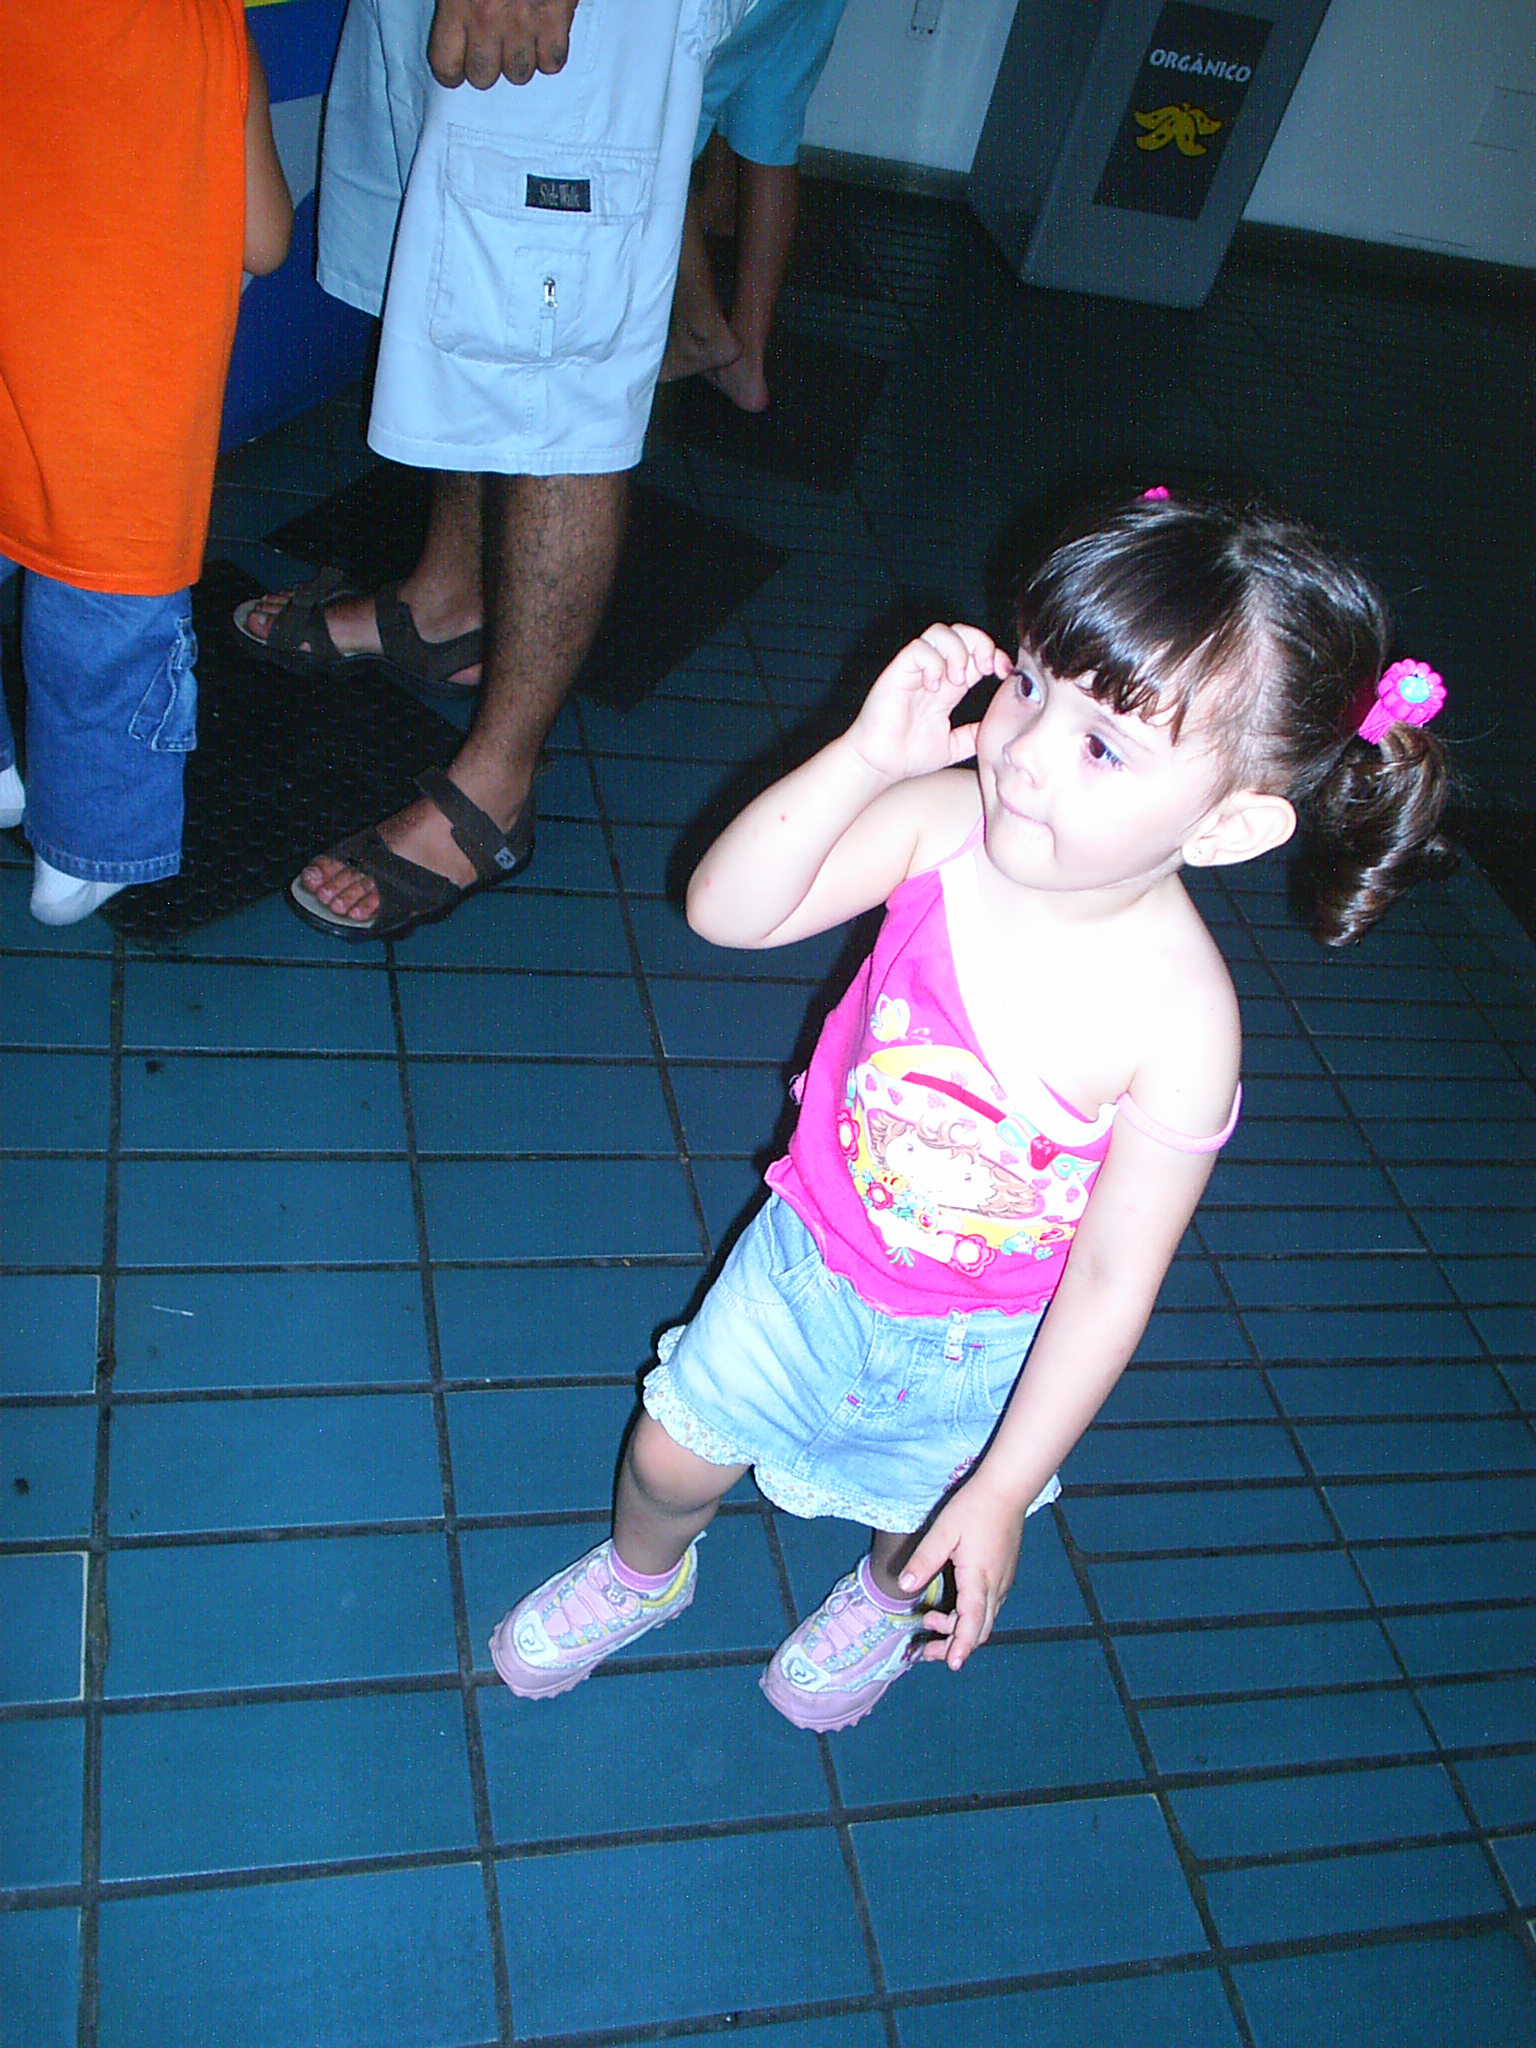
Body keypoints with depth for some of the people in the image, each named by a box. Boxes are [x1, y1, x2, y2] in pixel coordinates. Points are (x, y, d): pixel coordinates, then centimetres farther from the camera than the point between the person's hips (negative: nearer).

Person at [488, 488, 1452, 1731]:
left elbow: (1113, 1279, -23)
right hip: (809, 1254, 2)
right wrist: (867, 755, -41)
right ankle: (642, 1572, 58)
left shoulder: (1179, 1022, -34)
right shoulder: (946, 821, -27)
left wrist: (1003, 1493, -16)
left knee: (926, 1513, 27)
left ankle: (885, 1599, 67)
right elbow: (725, 911, -27)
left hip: (977, 1344, -1)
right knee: (672, 1458, 20)